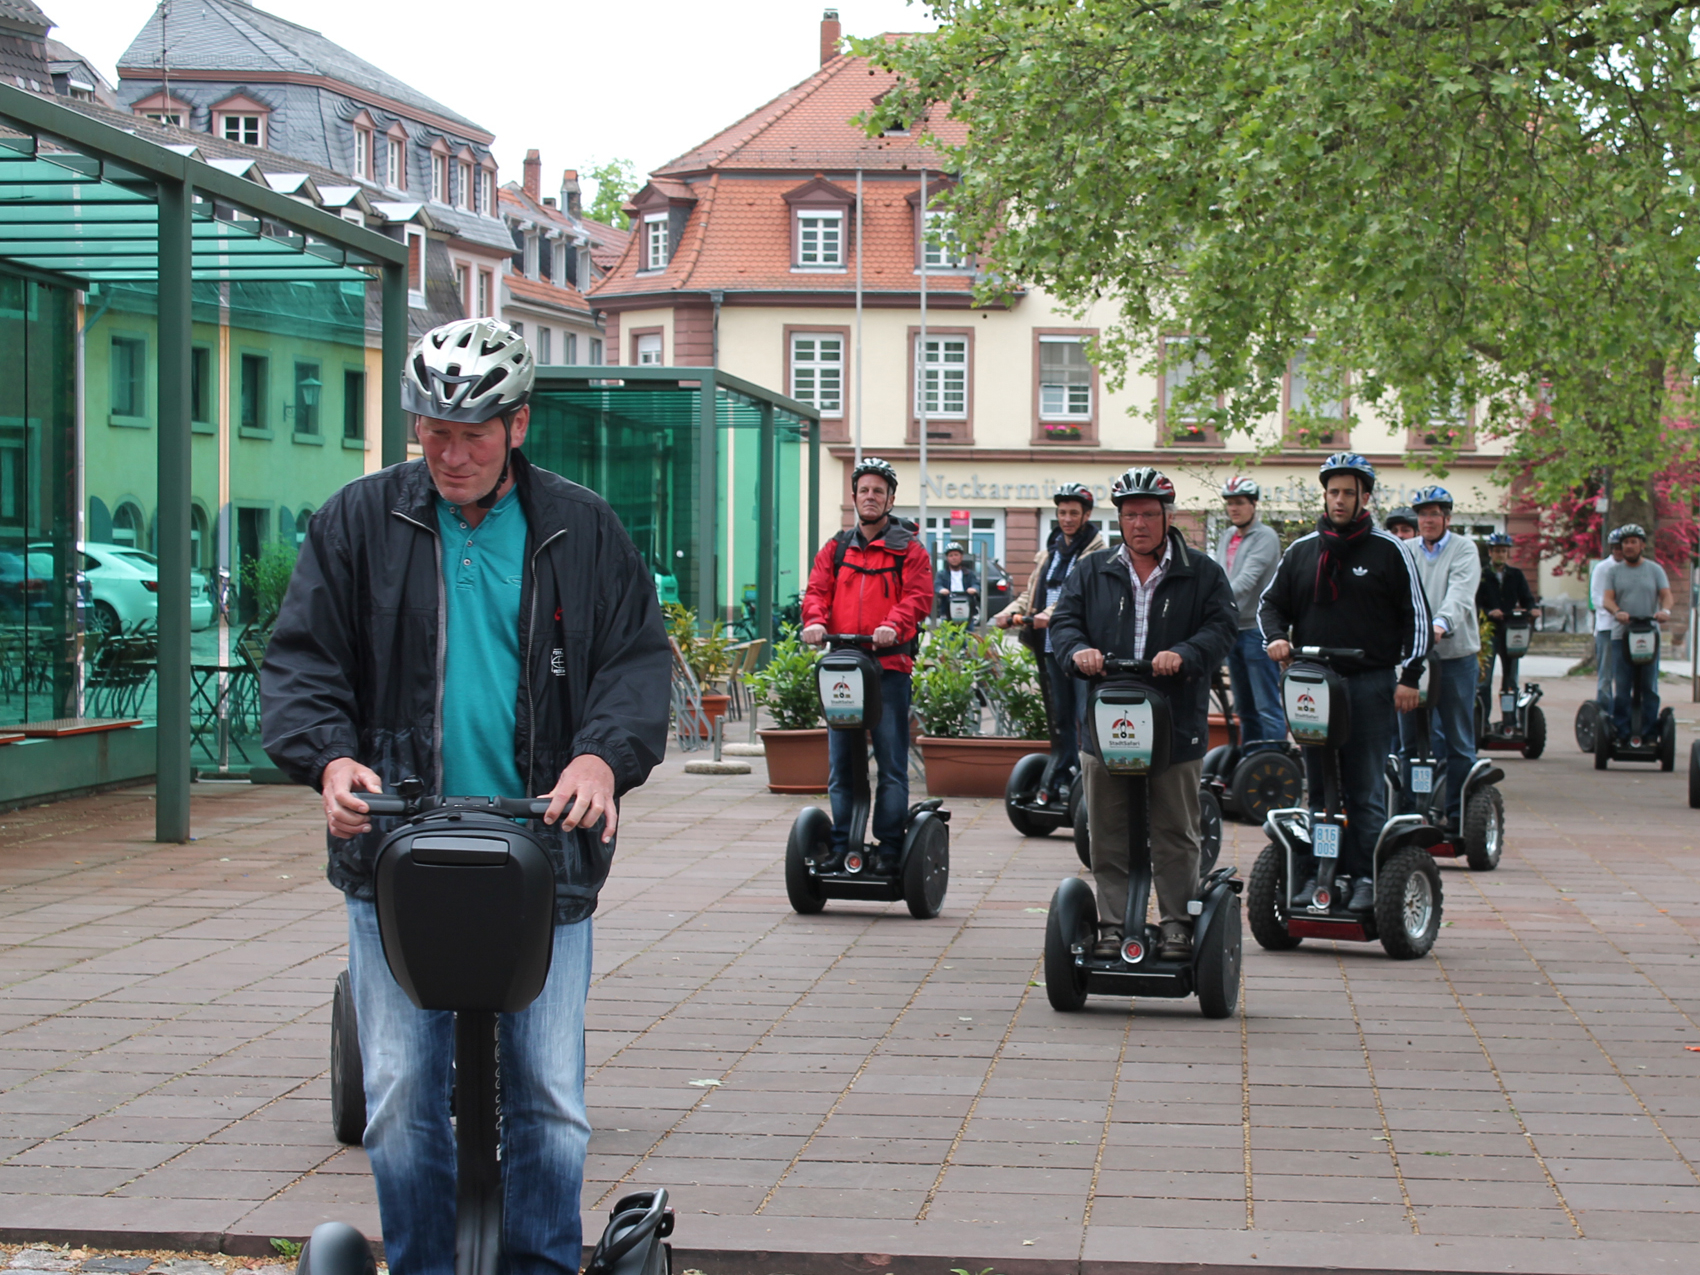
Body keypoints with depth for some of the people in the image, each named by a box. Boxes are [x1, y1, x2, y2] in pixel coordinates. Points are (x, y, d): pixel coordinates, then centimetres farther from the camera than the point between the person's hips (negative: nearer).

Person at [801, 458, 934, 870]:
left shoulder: (908, 549, 6)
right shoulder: (836, 549, 17)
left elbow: (918, 596, -5)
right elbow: (818, 589, 9)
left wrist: (893, 626, -24)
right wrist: (815, 621, -13)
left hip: (889, 666, -3)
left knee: (891, 763, -4)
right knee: (841, 763, 4)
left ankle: (889, 847, 1)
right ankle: (841, 847, 9)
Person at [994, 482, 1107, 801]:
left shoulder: (1099, 553, -4)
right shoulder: (1049, 553, 19)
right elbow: (1033, 592, 18)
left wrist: (1052, 614, -29)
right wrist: (1010, 612, -2)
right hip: (1052, 646, 7)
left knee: (1087, 716, -10)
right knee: (1062, 715, 14)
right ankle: (1064, 774, 21)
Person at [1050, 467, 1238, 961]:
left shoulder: (1201, 574, 6)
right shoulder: (1093, 573, 12)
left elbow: (1222, 625, -4)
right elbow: (1064, 619, 7)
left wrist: (1185, 655, -23)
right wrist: (1078, 649, -16)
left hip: (1176, 727, -2)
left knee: (1175, 836, 4)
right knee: (1108, 836, 5)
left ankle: (1177, 924, 14)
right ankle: (1113, 925, 12)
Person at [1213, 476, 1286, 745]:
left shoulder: (1265, 537, -9)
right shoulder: (1227, 538, 16)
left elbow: (1247, 579, -22)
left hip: (1257, 629, -8)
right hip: (1233, 630, 8)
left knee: (1267, 708, -9)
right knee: (1245, 709, 13)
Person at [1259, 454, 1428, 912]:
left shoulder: (1388, 551, 4)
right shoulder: (1301, 551, 14)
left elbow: (1415, 615, 4)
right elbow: (1272, 603, 21)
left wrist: (1409, 676, -3)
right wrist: (1276, 637, -1)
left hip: (1370, 683, -3)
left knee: (1366, 788, -4)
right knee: (1319, 785, 6)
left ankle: (1366, 875, -1)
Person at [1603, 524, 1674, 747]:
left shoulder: (1655, 570, 12)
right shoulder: (1614, 571, 12)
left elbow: (1666, 594, 3)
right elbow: (1607, 599, 1)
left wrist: (1664, 610, -21)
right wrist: (1617, 612, -22)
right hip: (1621, 635, 0)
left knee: (1649, 686, -1)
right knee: (1622, 687, -4)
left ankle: (1648, 732, 2)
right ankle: (1622, 732, 0)